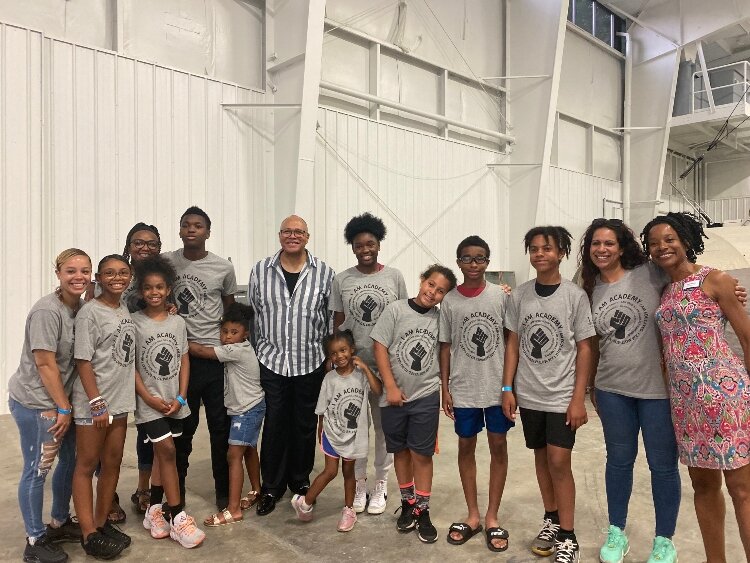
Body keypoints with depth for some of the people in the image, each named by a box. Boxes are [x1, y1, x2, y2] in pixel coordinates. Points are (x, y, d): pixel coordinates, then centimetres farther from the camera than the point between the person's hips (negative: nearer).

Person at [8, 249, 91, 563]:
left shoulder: (81, 307, 3)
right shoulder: (47, 311, -20)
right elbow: (44, 364, -19)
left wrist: (66, 406, 4)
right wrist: (63, 408, -13)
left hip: (61, 398, 8)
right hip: (35, 402, -8)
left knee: (70, 460, 17)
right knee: (37, 469, 3)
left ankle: (60, 523, 36)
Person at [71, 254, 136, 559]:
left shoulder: (126, 311, 8)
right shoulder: (89, 312, -11)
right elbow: (83, 361, -14)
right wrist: (97, 403, -16)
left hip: (120, 401, 7)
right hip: (93, 404, -6)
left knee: (112, 464, 14)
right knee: (86, 466, 6)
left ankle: (102, 523, 28)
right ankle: (89, 534, 15)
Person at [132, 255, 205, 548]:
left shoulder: (178, 322, 3)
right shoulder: (134, 322, -7)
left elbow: (184, 361, 5)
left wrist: (180, 398, -3)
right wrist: (149, 398, -12)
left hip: (175, 402, 4)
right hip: (149, 402, -4)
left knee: (163, 453, 12)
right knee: (167, 451, -6)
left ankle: (155, 510, 27)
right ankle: (177, 517, 3)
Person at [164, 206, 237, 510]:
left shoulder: (224, 268, -1)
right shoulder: (166, 262, 0)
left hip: (216, 355, 0)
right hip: (180, 355, 1)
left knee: (221, 425, 7)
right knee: (182, 425, 12)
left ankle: (224, 490, 22)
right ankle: (176, 490, 28)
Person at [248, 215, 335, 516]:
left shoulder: (324, 272, -2)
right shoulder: (260, 270, 1)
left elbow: (332, 318, 3)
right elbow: (252, 313, 7)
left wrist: (331, 356, 4)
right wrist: (253, 354, 7)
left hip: (311, 362, 0)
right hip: (271, 361, 0)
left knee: (305, 424, 13)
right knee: (274, 424, 7)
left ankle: (301, 481, 33)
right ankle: (271, 486, 25)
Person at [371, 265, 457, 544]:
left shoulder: (441, 319, -2)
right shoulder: (396, 309, -8)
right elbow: (379, 346, -9)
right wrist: (391, 387, -11)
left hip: (426, 397, 0)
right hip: (394, 396, 0)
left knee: (421, 454, 5)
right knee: (401, 451, 13)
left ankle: (422, 511, 19)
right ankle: (407, 503, 31)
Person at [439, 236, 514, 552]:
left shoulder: (501, 296, -4)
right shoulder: (449, 301, -2)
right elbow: (445, 346, 3)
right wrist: (445, 388, 1)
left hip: (497, 386, 0)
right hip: (463, 389, 1)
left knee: (498, 446, 8)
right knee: (466, 446, 10)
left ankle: (491, 517, 24)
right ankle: (472, 516, 27)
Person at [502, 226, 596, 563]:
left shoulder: (575, 296, -6)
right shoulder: (519, 295, 2)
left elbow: (585, 349, -5)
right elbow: (513, 344, 7)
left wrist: (578, 399, -9)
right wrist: (507, 388, 2)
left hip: (562, 395, -3)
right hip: (528, 395, 3)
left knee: (559, 461, -5)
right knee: (541, 457, 13)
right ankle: (551, 520, 30)